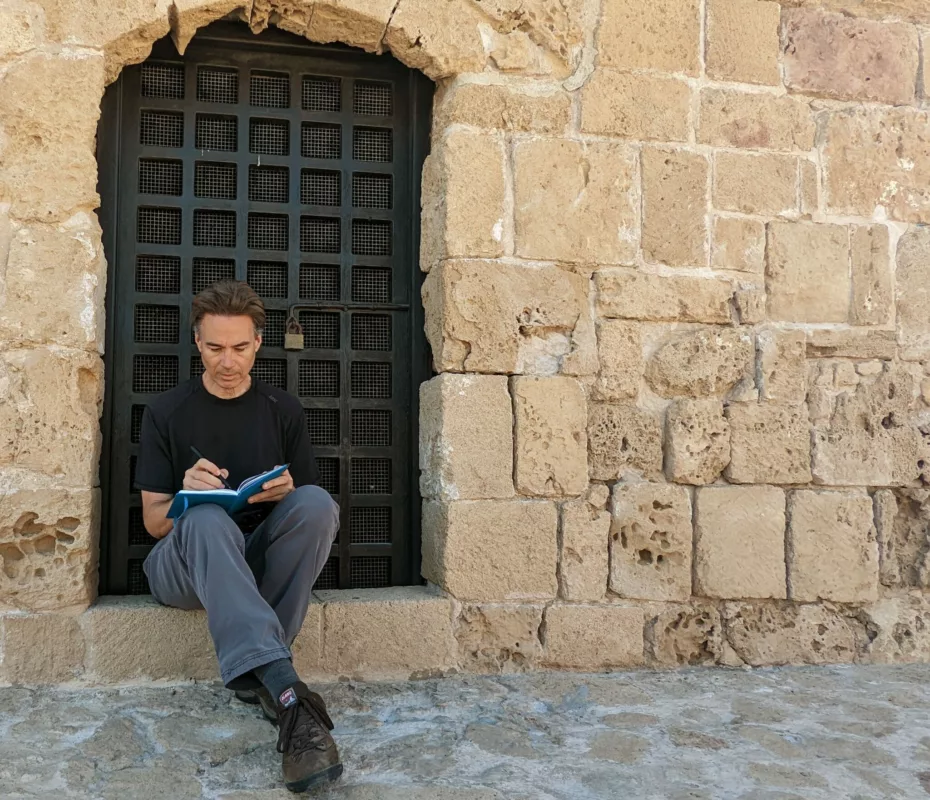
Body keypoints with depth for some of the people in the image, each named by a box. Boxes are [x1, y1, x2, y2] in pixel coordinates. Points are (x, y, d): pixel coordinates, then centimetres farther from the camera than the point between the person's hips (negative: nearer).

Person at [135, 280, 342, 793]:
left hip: (261, 559, 2)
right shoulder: (166, 413, 7)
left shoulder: (283, 410, 11)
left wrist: (286, 494, -14)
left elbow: (307, 511, 11)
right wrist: (185, 495, -18)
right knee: (207, 519, -37)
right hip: (182, 563, -1)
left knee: (317, 502, -29)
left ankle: (256, 675, -30)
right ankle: (285, 692, -53)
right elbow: (153, 521, 5)